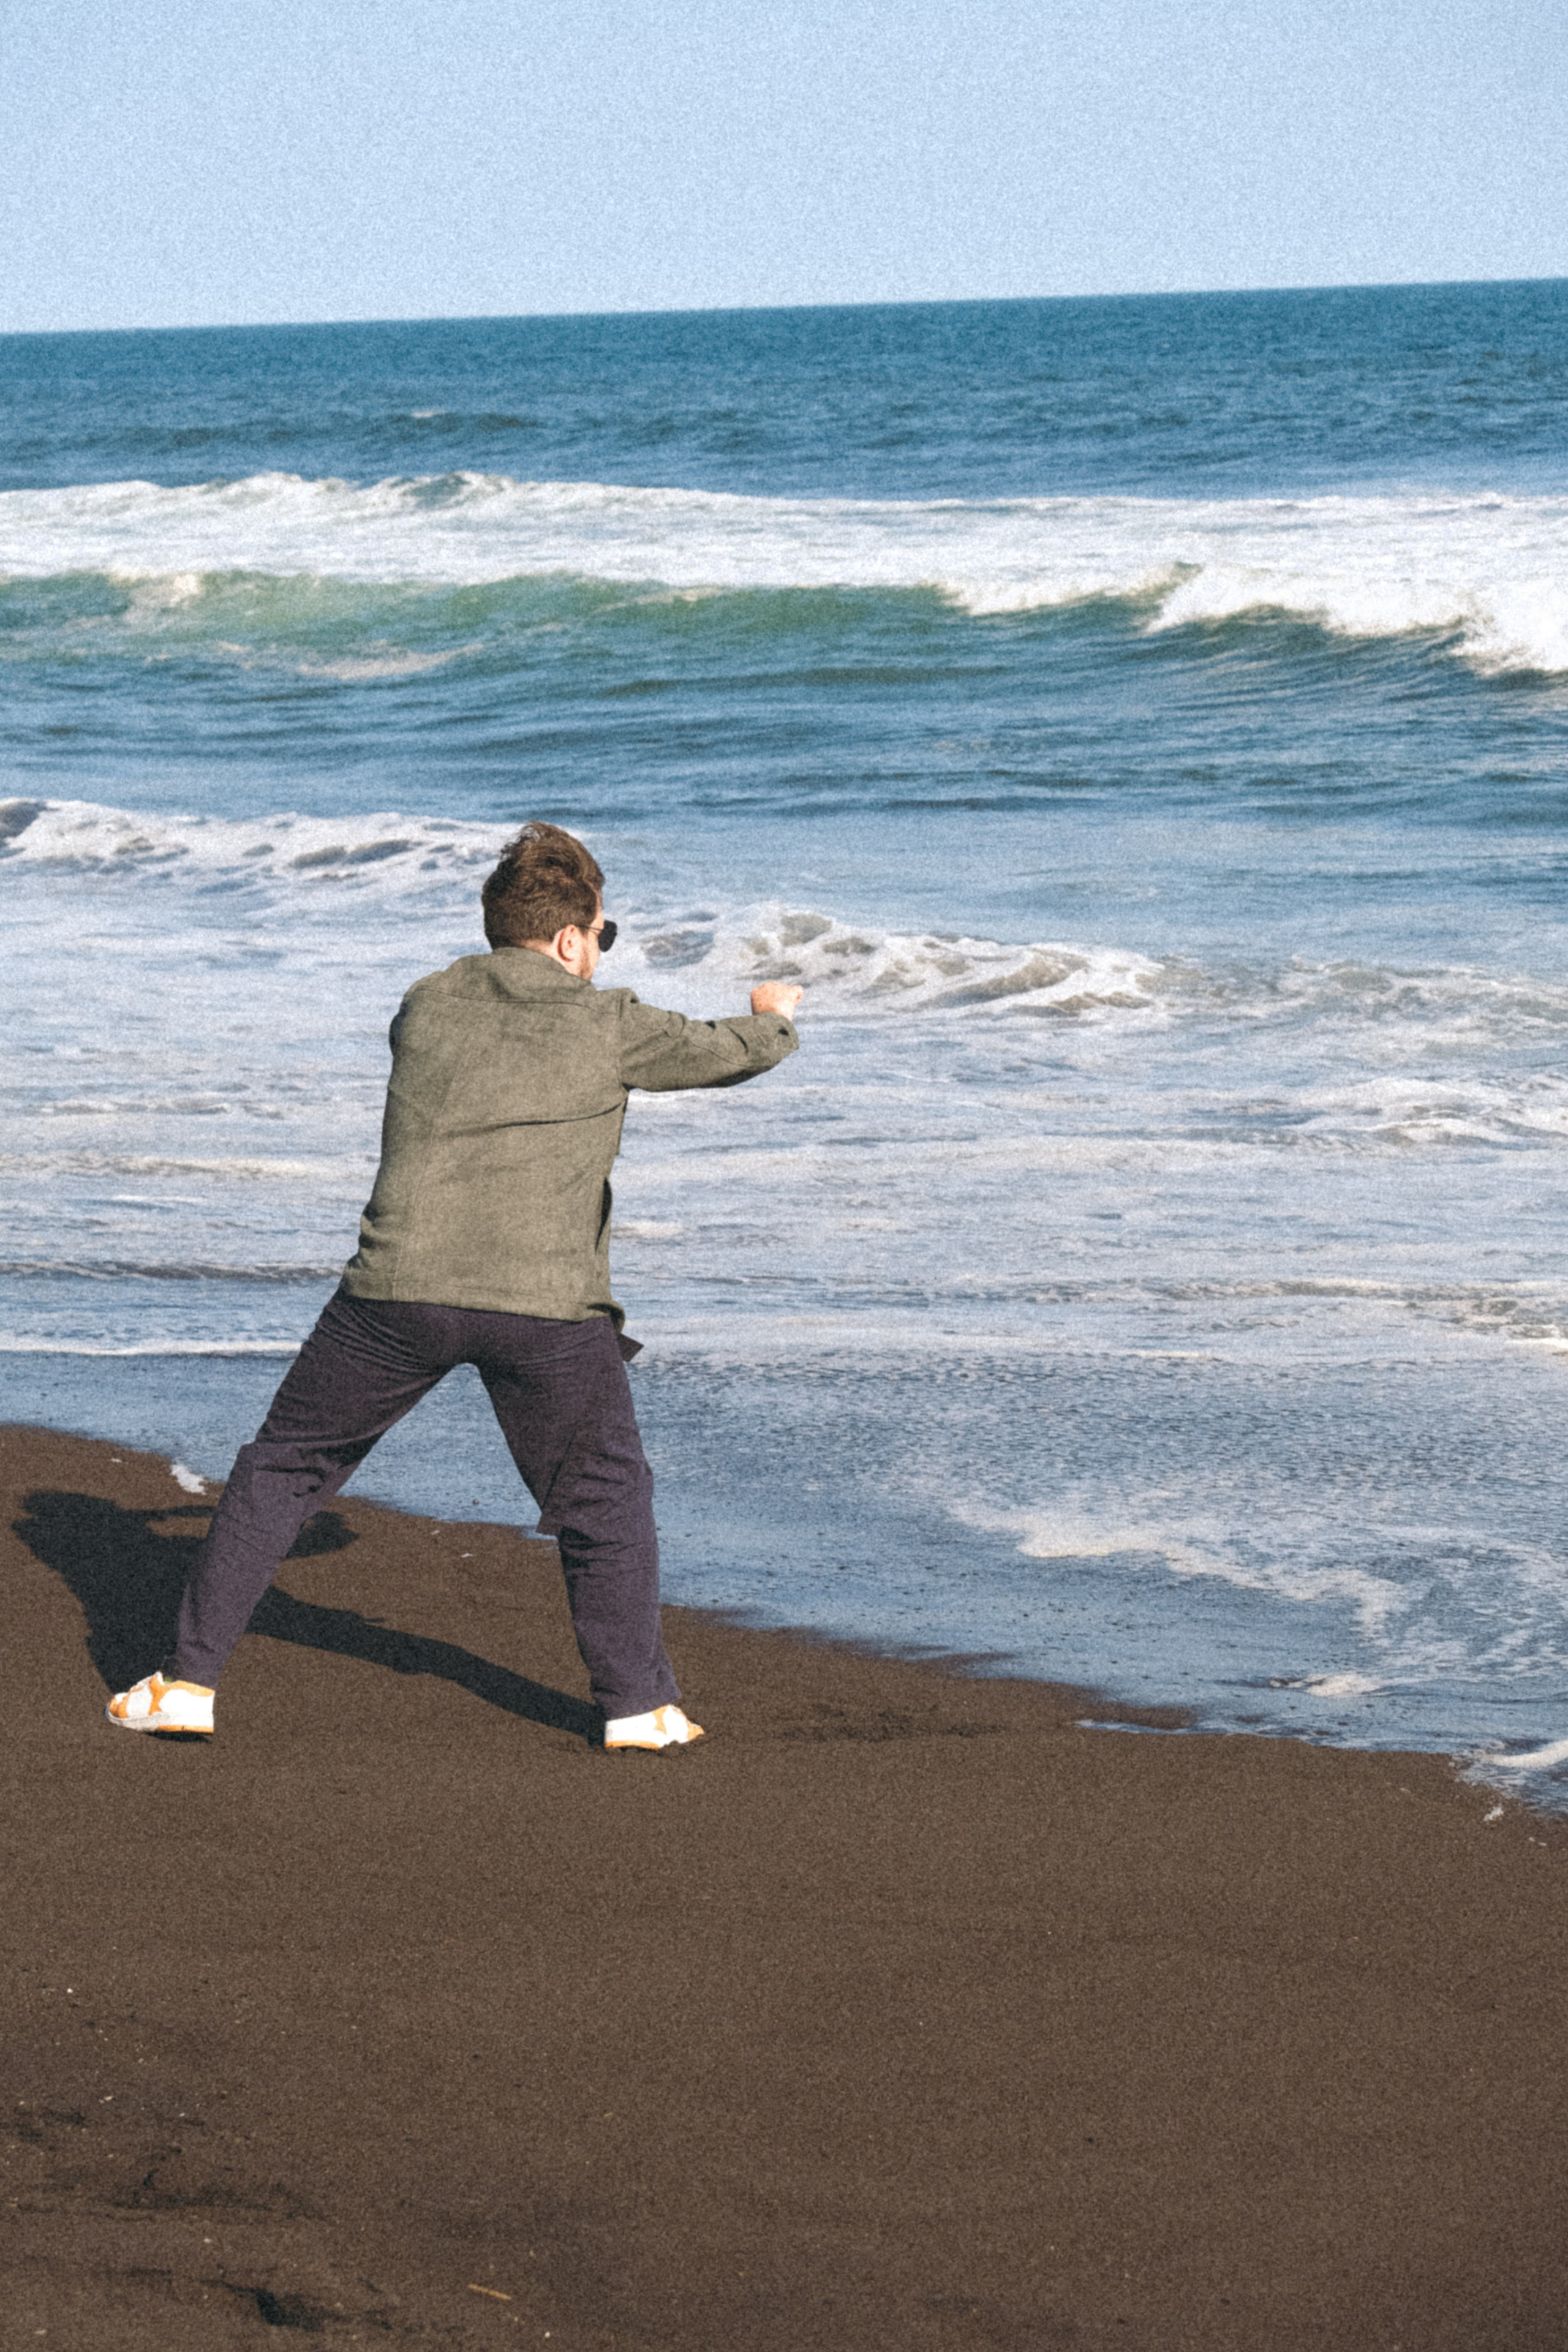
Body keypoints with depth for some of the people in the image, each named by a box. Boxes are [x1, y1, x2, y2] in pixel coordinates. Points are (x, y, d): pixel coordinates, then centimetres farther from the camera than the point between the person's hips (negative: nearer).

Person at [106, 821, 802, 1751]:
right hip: (549, 1304, -2)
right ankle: (638, 1703, 17)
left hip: (400, 1288, 2)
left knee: (281, 1472, 14)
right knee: (605, 1500, 18)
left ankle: (188, 1682, 13)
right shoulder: (608, 1026, 4)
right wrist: (775, 1017, 41)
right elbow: (728, 1053, 18)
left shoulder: (425, 1008, 12)